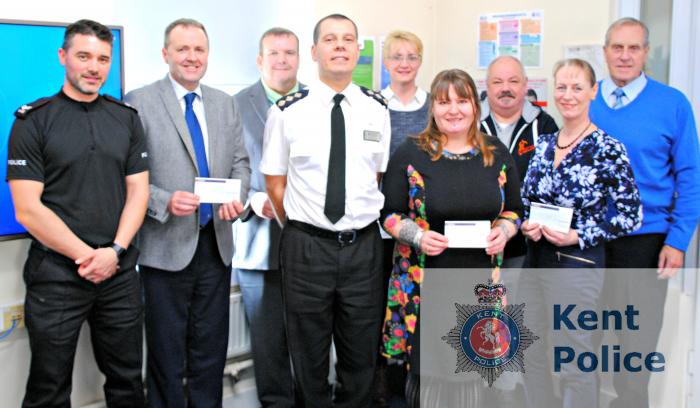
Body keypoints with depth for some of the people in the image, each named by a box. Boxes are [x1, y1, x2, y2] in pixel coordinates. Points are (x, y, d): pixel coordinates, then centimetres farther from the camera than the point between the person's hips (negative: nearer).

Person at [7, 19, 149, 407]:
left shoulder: (127, 119, 8)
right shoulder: (33, 121, -4)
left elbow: (138, 192, 5)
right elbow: (28, 209, -9)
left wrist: (114, 251, -9)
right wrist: (86, 256, -12)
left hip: (120, 273, 3)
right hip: (55, 275, -3)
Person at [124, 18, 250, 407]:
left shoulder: (226, 104, 9)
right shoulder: (140, 102, -6)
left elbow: (240, 161, 11)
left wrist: (236, 196, -8)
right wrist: (164, 201, -23)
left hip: (216, 242, 5)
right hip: (166, 245, -4)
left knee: (211, 347, 15)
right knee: (167, 352, 9)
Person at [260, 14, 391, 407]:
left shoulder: (377, 109, 3)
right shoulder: (287, 112, -4)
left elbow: (380, 176, 10)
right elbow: (275, 183, 3)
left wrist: (364, 220, 5)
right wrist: (300, 228, 1)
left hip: (364, 245, 2)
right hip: (306, 246, -1)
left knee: (361, 356, 13)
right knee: (309, 356, 12)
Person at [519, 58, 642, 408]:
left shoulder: (608, 149, -11)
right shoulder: (544, 144, 7)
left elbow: (631, 215, -10)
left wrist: (578, 236, -18)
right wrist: (527, 225, -6)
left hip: (578, 263, -6)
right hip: (535, 259, 6)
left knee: (576, 364, 4)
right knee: (532, 354, 15)